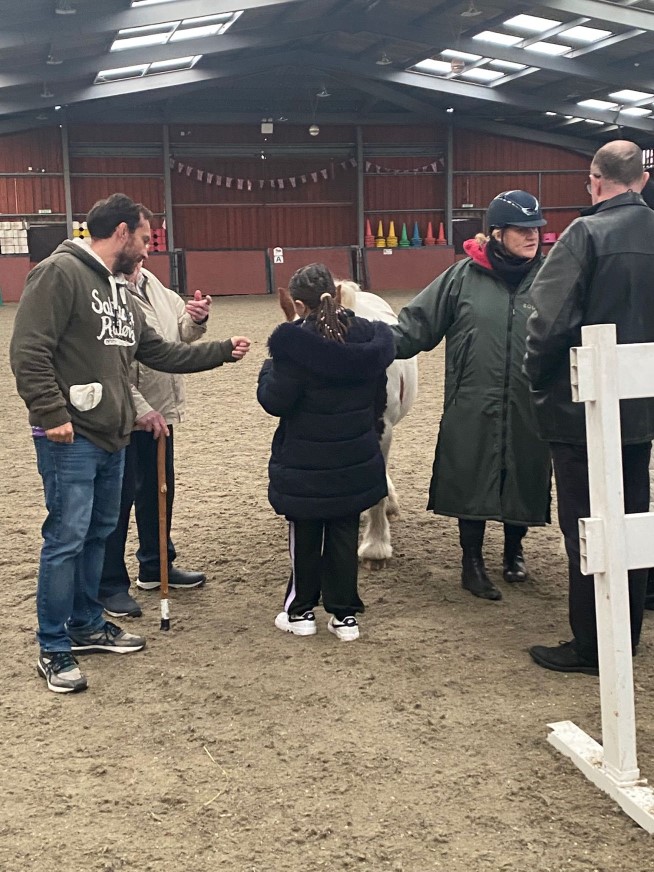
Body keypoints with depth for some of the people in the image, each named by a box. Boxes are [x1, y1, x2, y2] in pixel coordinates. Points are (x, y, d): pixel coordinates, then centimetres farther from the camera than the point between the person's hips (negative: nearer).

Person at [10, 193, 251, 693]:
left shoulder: (119, 290, 17)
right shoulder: (61, 273, -12)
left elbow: (158, 352, 22)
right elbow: (29, 351, -18)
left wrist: (223, 351, 22)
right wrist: (52, 414, -21)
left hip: (112, 437, 9)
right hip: (70, 438, -9)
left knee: (98, 533, 16)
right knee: (67, 538, -5)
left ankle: (87, 624, 30)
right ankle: (54, 650, 5)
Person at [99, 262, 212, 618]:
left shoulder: (152, 284, 10)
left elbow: (183, 333, 16)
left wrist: (196, 319, -6)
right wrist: (140, 408, -24)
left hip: (159, 411, 9)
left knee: (159, 491, 20)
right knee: (118, 498, 0)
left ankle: (155, 566, 37)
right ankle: (111, 585, 12)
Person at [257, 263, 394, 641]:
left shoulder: (294, 344, -19)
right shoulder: (367, 338, -1)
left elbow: (276, 401, -17)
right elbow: (379, 399, 8)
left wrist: (268, 371, 2)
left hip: (305, 464, -4)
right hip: (356, 461, 4)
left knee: (305, 536, 11)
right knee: (345, 533, 13)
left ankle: (301, 611, 23)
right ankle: (345, 614, 18)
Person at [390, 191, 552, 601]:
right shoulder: (464, 276, -2)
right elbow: (418, 322, 0)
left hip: (528, 408, 1)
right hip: (473, 407, -1)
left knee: (522, 481, 14)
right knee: (471, 483, 6)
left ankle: (514, 550, 39)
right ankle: (472, 563, 23)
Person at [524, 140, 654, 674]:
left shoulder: (587, 234, -16)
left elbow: (551, 321, -21)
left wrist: (537, 378, -5)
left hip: (582, 407, -6)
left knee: (586, 528, 3)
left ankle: (591, 647, 11)